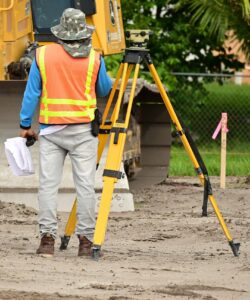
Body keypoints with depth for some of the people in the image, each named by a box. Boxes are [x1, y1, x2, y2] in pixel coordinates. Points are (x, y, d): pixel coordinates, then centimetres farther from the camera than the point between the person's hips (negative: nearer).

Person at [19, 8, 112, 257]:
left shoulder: (43, 54, 1)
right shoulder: (94, 58, -1)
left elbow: (32, 92, 3)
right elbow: (104, 90, 13)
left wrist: (25, 125, 10)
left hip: (50, 129, 1)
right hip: (83, 130, -1)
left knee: (48, 184, 2)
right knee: (85, 185, 1)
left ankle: (47, 237, -7)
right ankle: (86, 240, -1)